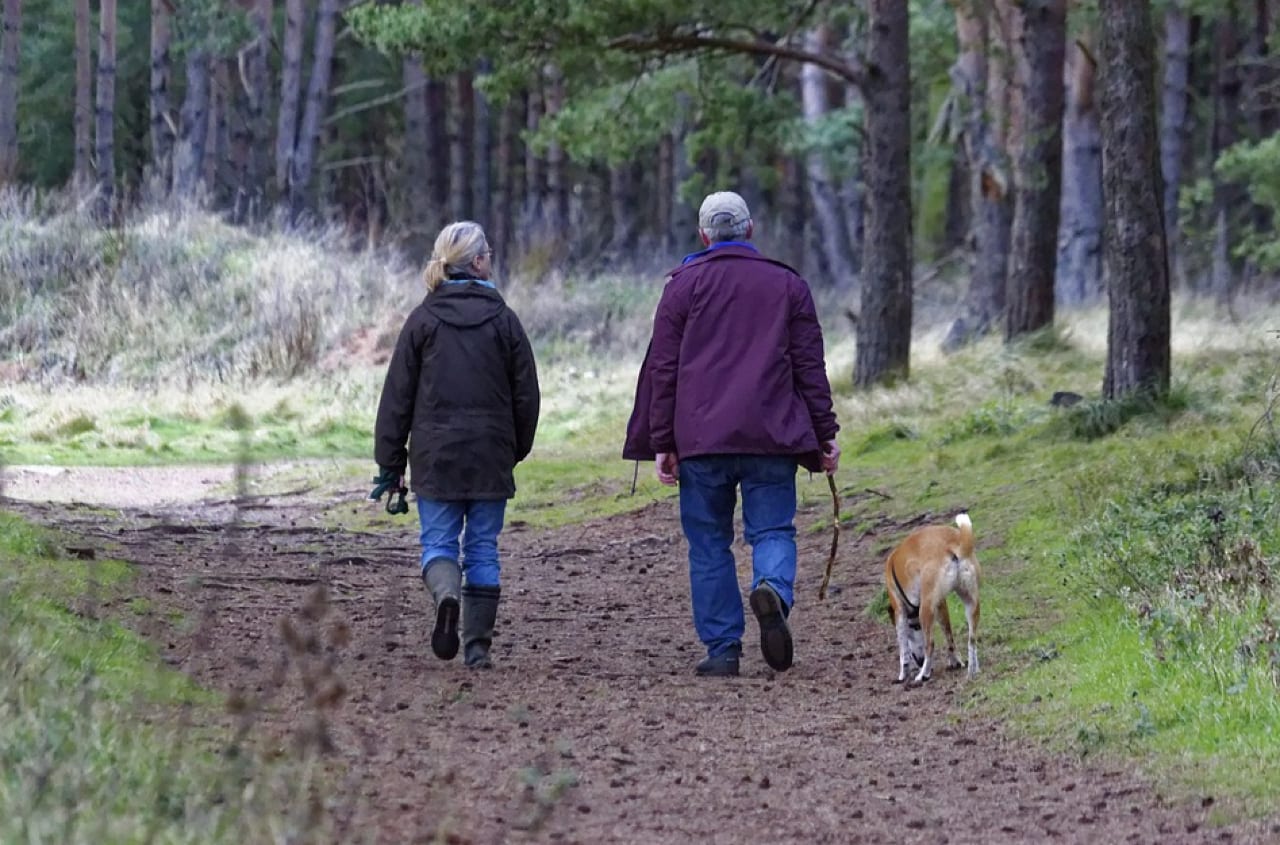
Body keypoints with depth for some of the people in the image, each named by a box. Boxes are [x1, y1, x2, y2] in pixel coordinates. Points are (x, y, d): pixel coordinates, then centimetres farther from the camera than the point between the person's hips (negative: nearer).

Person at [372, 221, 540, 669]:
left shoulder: (423, 320, -1)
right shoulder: (503, 320, 0)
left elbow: (398, 396, -1)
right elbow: (526, 394, 2)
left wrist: (389, 462, 5)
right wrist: (517, 449, 16)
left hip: (436, 456, -1)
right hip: (491, 456, 1)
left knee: (438, 540, 6)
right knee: (483, 548, 8)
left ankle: (446, 594, -26)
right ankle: (477, 645, 6)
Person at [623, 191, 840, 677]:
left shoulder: (684, 285, 6)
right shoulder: (788, 285, 10)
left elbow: (663, 369, 3)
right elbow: (811, 368, 8)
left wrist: (662, 444, 5)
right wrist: (825, 434, 11)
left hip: (699, 437, 0)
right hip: (771, 437, 1)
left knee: (709, 544, 6)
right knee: (773, 529, 4)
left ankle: (722, 647, 2)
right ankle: (774, 590, -27)